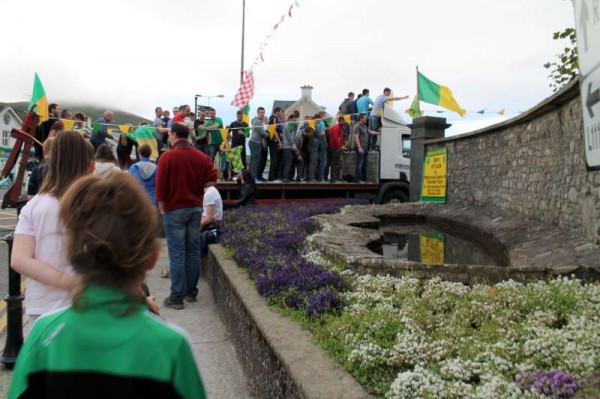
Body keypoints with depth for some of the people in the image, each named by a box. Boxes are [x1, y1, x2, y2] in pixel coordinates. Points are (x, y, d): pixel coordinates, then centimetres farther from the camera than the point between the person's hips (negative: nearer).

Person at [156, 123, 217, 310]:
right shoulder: (201, 157, 5)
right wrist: (196, 187, 10)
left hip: (175, 210, -4)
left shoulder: (167, 157, -8)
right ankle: (191, 292, 19)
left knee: (177, 254, -2)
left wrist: (162, 209, 1)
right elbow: (212, 179, -1)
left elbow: (160, 186, -10)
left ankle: (177, 296, 2)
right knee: (193, 251, 10)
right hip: (196, 208, 5)